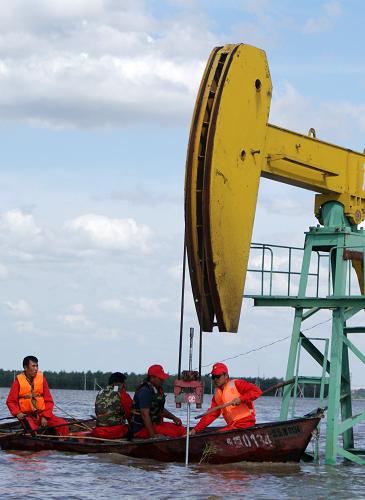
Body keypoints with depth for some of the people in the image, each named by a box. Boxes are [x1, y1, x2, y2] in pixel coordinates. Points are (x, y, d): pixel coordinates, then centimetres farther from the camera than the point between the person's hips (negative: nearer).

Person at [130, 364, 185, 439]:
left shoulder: (158, 390, 14)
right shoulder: (145, 391, -18)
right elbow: (145, 414, -25)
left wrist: (173, 418, 12)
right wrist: (153, 435, -29)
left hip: (155, 423, 10)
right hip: (142, 428, -10)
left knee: (182, 430, -5)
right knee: (172, 433, -26)